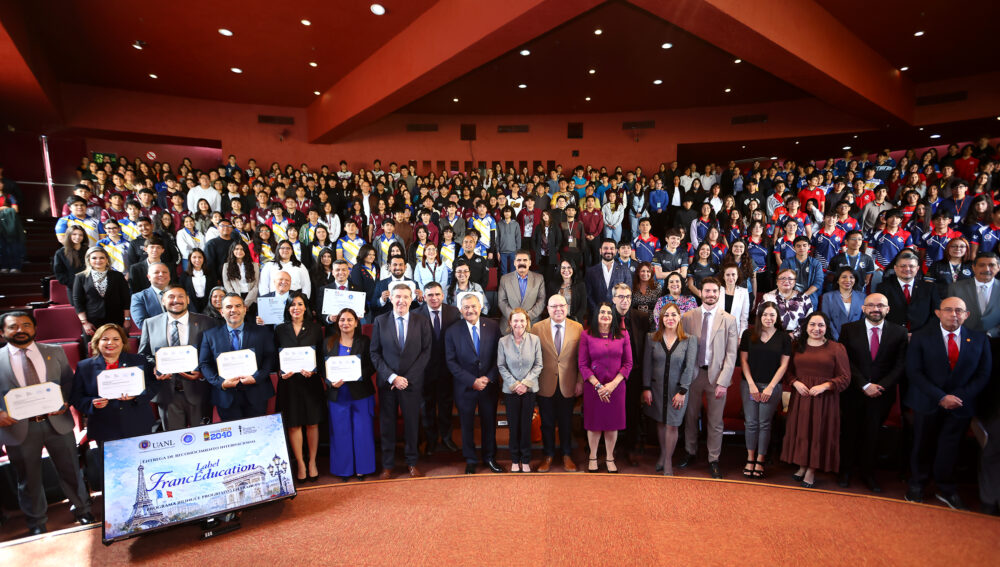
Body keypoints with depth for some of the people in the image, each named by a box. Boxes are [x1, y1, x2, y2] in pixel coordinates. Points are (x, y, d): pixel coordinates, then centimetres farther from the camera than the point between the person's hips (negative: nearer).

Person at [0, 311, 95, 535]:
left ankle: (82, 509, 37)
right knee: (28, 479, 16)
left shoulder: (55, 352, 3)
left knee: (71, 471, 15)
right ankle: (36, 523, 38)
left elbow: (68, 381, 5)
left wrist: (65, 403, -12)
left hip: (57, 423, 1)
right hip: (19, 428, -1)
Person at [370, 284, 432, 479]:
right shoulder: (380, 321, 1)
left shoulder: (422, 321, 0)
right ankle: (387, 465, 22)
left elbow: (426, 352, -2)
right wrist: (392, 377, -11)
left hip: (412, 382, 0)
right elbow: (375, 353, -1)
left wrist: (407, 378, -10)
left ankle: (412, 462, 27)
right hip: (387, 382, 0)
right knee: (387, 424, 7)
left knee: (412, 423, 9)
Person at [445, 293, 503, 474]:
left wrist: (489, 377, -13)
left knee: (489, 423, 15)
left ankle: (489, 457, 35)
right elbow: (451, 362, -9)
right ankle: (470, 460, 32)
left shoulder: (493, 327, -4)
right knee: (467, 425, 13)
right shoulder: (452, 332, -8)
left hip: (490, 385, 1)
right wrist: (472, 381, -15)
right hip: (465, 388, -1)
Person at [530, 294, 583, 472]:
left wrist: (580, 382, -2)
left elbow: (581, 358, 1)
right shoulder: (537, 328, -3)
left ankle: (567, 455, 31)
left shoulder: (577, 328, -1)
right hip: (545, 384, 0)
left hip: (568, 385, 1)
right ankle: (548, 455, 29)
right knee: (547, 422, 12)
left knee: (566, 422, 13)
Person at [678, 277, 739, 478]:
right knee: (691, 417, 13)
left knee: (715, 422, 7)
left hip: (716, 374, -1)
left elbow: (731, 354, -4)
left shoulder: (728, 320, -1)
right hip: (692, 373, 1)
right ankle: (690, 453, 31)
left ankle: (713, 460, 23)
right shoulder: (688, 317, 2)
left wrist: (723, 381, -10)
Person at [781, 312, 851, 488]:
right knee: (800, 431, 9)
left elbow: (845, 378, -3)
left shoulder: (836, 348, -2)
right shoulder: (797, 346, 7)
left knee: (818, 433, 3)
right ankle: (802, 466, 25)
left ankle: (811, 471, 16)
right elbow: (788, 371, 11)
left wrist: (824, 386, -16)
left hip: (824, 399, -3)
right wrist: (795, 383, -8)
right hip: (800, 397, 3)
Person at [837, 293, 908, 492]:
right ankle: (845, 471, 23)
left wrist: (880, 386, -13)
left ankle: (868, 474, 25)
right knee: (849, 433, 9)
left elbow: (900, 366, -2)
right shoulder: (849, 329, -2)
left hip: (882, 394, 1)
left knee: (872, 435, 10)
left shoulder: (899, 332, 2)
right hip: (853, 393, -1)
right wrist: (865, 385, -13)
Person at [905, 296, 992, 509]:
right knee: (923, 446, 11)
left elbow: (983, 375, 1)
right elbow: (913, 372, -10)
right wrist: (941, 397, -17)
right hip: (928, 403, -2)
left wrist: (959, 396, -12)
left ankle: (946, 490, 31)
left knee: (950, 448, 11)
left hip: (960, 405, 2)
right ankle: (916, 485, 29)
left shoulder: (979, 340, 1)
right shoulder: (921, 337, -7)